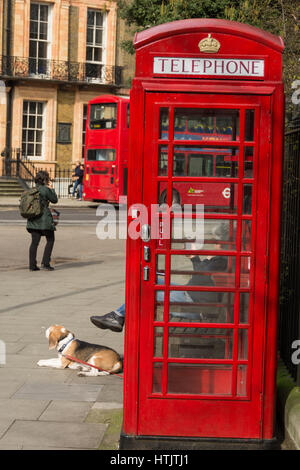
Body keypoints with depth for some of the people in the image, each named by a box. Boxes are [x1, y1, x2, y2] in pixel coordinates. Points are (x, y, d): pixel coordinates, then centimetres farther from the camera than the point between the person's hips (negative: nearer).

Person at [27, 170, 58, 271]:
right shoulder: (46, 189, -12)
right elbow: (55, 200, 0)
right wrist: (51, 188, 8)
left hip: (33, 220, 6)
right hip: (44, 219, -6)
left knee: (34, 242, 7)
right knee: (50, 240, 8)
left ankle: (32, 265, 6)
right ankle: (45, 262, 1)